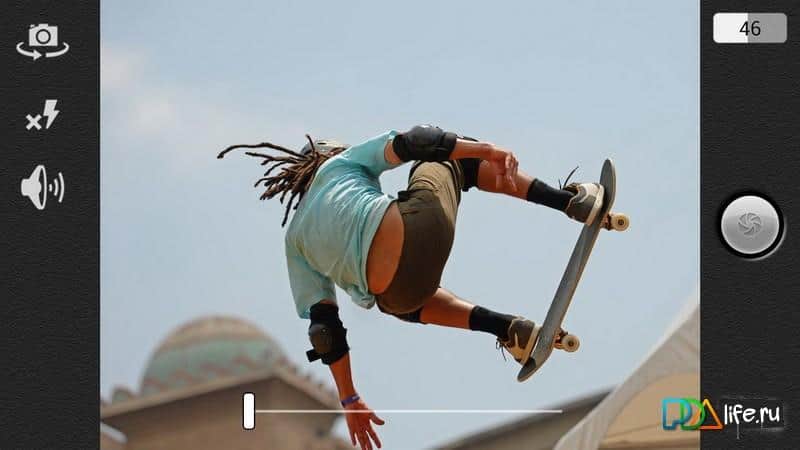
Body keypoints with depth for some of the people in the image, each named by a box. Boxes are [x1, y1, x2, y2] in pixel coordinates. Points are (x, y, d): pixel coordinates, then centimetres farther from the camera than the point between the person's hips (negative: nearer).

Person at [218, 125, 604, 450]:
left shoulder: (295, 239, 31)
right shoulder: (340, 163, 27)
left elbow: (322, 325, 27)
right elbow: (408, 143, 8)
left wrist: (349, 400, 31)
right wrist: (486, 150, -1)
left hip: (392, 292, 2)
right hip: (422, 223, -2)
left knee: (405, 299, 43)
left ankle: (511, 329, 21)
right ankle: (573, 201, 18)